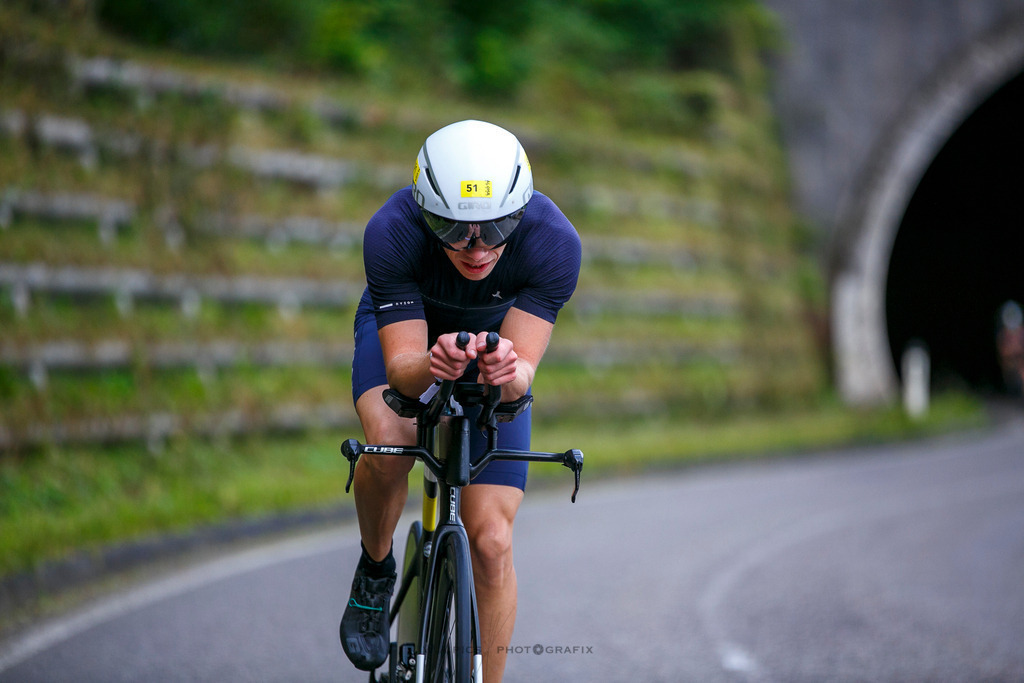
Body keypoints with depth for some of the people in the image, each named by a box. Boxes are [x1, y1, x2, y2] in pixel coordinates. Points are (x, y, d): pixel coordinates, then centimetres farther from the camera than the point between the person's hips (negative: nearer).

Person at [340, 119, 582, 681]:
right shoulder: (391, 233, -38)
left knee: (491, 542, -9)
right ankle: (375, 570, -3)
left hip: (494, 343, 1)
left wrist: (509, 374, -59)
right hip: (404, 327, -1)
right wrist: (431, 367, -59)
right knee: (388, 441, -34)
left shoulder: (553, 242, -36)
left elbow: (524, 371, -35)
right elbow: (401, 366, -35)